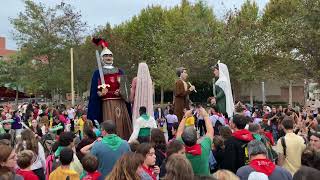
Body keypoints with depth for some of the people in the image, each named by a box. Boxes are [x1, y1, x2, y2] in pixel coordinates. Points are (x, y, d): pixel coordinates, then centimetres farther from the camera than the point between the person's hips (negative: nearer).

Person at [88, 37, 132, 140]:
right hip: (107, 105, -3)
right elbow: (94, 91, 1)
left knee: (122, 127, 2)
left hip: (120, 104, 3)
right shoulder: (98, 73, 7)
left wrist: (121, 92, -8)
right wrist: (100, 93, -19)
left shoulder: (120, 72, 16)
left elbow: (125, 89, 12)